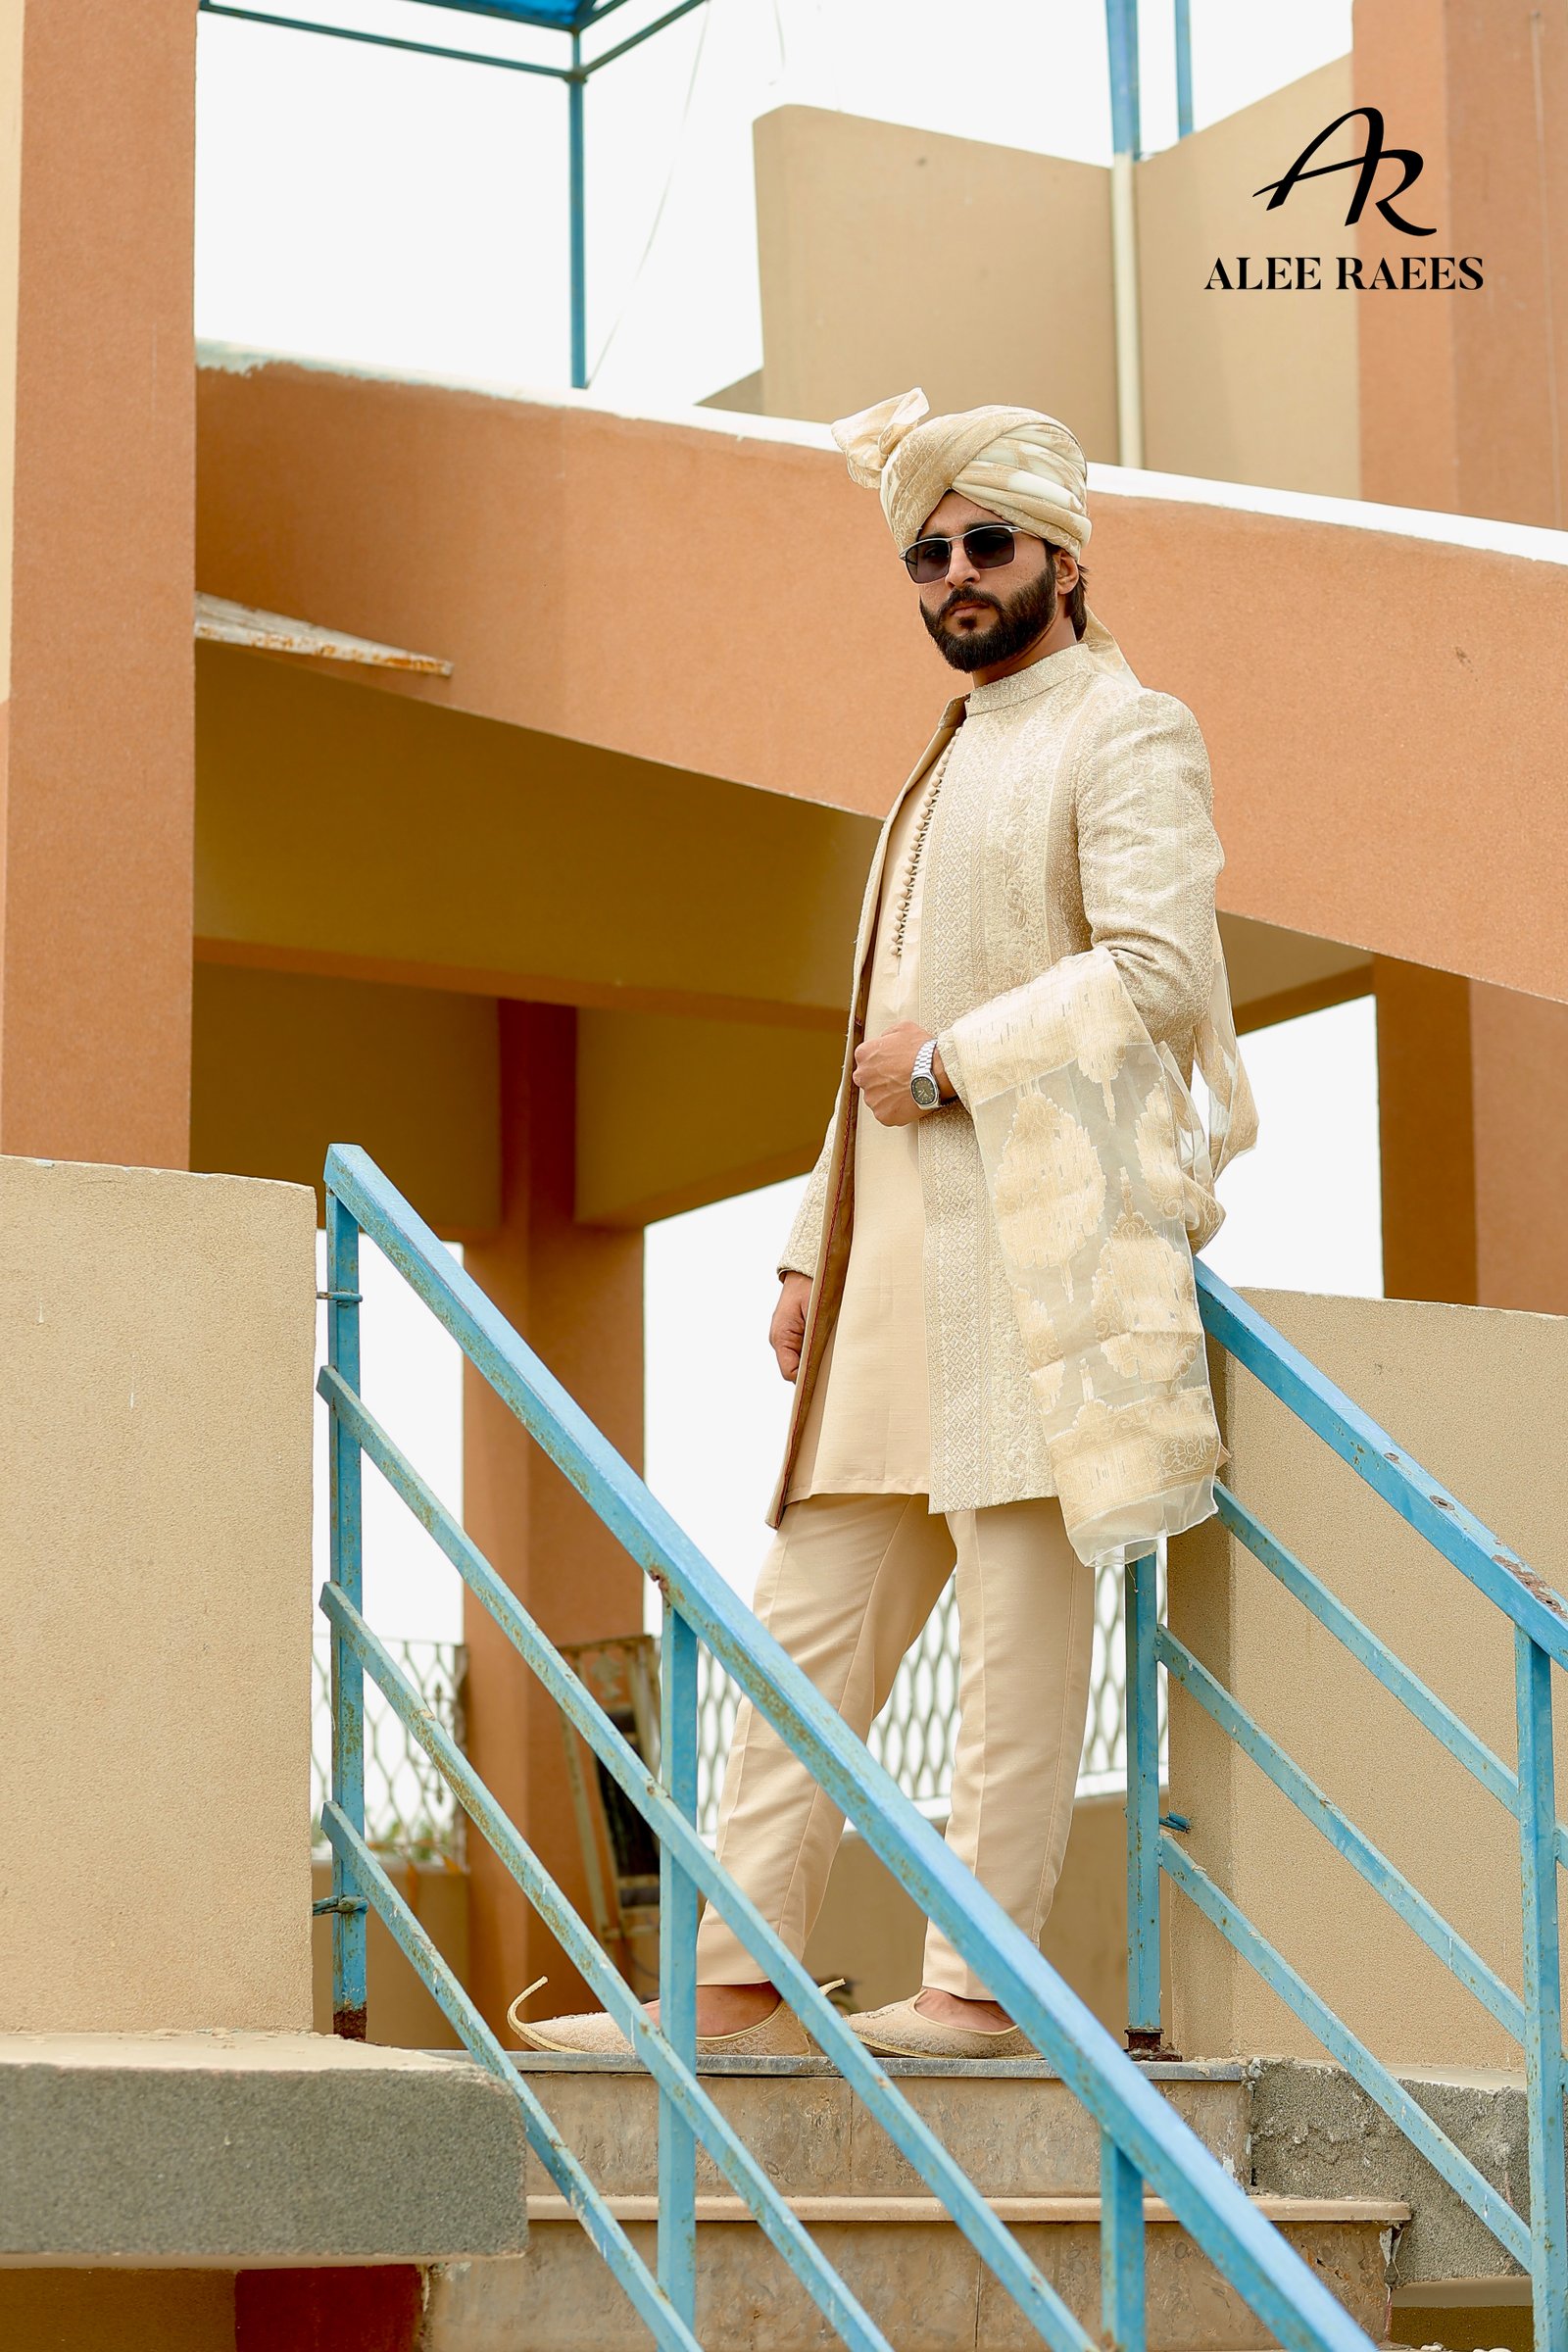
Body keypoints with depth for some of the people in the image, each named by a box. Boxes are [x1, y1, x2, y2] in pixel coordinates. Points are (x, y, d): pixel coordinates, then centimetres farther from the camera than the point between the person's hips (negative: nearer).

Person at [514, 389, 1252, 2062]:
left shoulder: (1125, 735, -1)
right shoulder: (952, 759, 25)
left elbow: (1157, 967, -17)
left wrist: (953, 1064, -11)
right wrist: (816, 1247, 20)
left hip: (1038, 1231, -9)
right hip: (901, 1260, 9)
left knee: (1021, 1602, -7)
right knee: (812, 1617, 5)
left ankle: (979, 1981, -4)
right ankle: (733, 1983, 6)